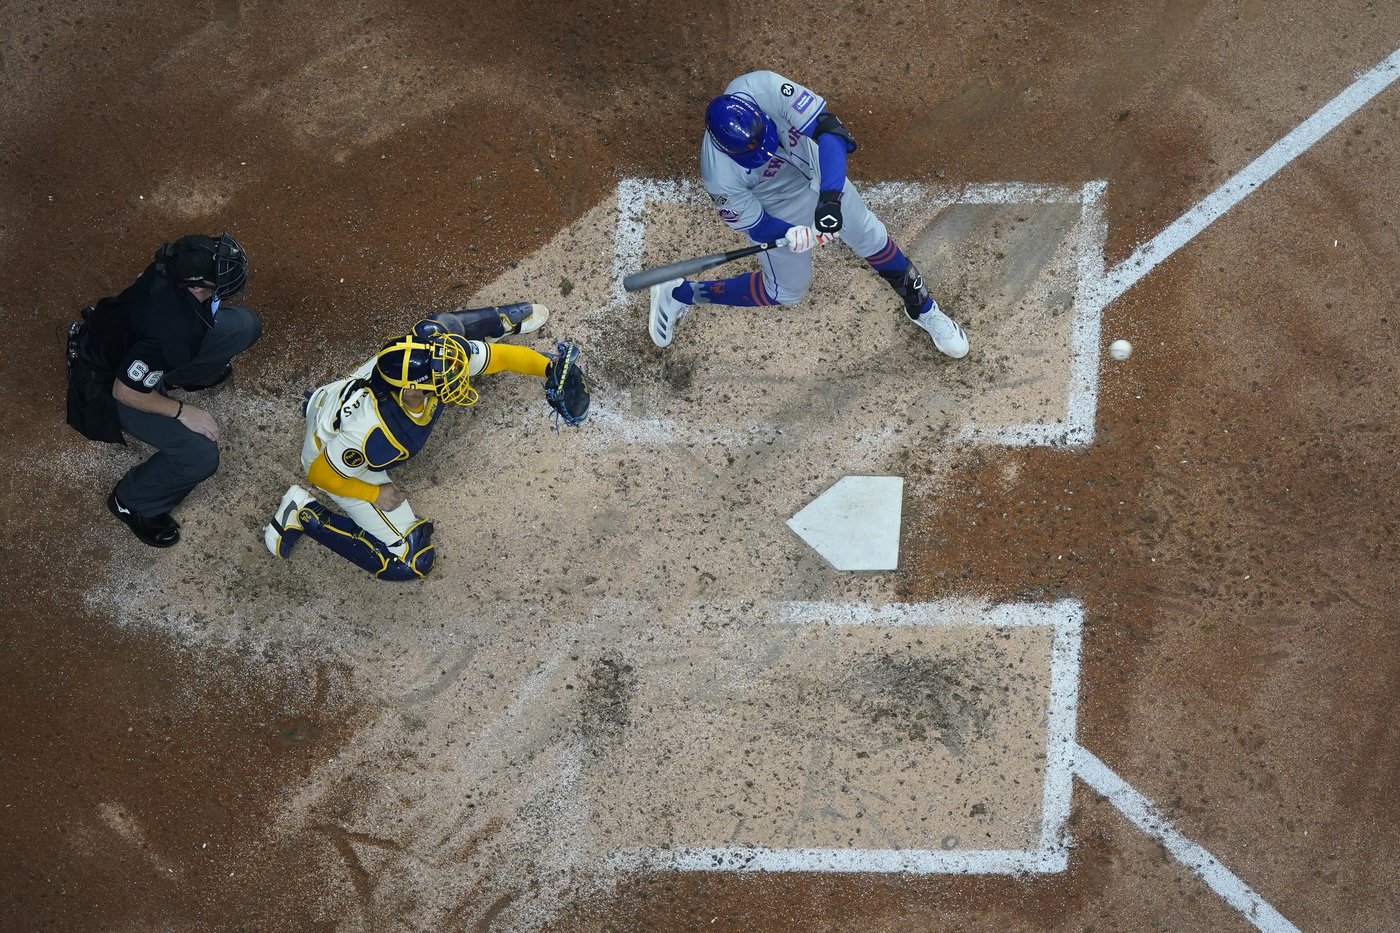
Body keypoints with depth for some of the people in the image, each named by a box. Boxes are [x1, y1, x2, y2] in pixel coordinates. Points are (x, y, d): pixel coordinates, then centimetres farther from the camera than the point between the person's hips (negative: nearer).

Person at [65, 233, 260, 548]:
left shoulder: (177, 264, -22)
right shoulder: (168, 332, -44)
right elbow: (125, 391, -30)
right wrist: (181, 411, -18)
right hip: (108, 382, -7)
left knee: (245, 325, -1)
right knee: (200, 455, -23)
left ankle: (174, 378, 23)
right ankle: (131, 504, 6)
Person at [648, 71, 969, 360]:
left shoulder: (763, 88, -40)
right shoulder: (720, 175, -40)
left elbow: (827, 127, -39)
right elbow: (752, 224, -22)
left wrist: (830, 197, -49)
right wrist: (789, 234, -43)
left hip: (821, 176, 4)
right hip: (777, 210, -3)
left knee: (871, 238, 17)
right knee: (787, 289, 15)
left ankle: (923, 308, 44)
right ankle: (679, 294, 31)